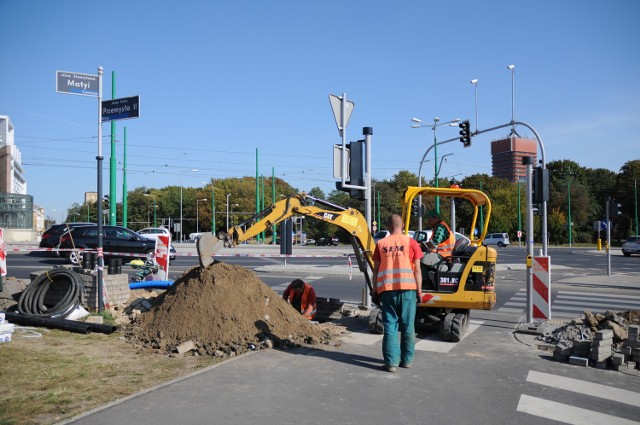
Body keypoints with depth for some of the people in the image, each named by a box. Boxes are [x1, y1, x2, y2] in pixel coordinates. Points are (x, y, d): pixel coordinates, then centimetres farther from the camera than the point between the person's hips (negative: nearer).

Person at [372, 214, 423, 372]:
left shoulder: (381, 244, 6)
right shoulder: (411, 242, 2)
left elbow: (376, 269, 7)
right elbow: (417, 270, 1)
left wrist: (376, 290, 14)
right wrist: (419, 290, 8)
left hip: (386, 289, 1)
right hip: (407, 288, -1)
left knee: (390, 326, 4)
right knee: (407, 326, 10)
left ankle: (391, 362, 1)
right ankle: (407, 360, 17)